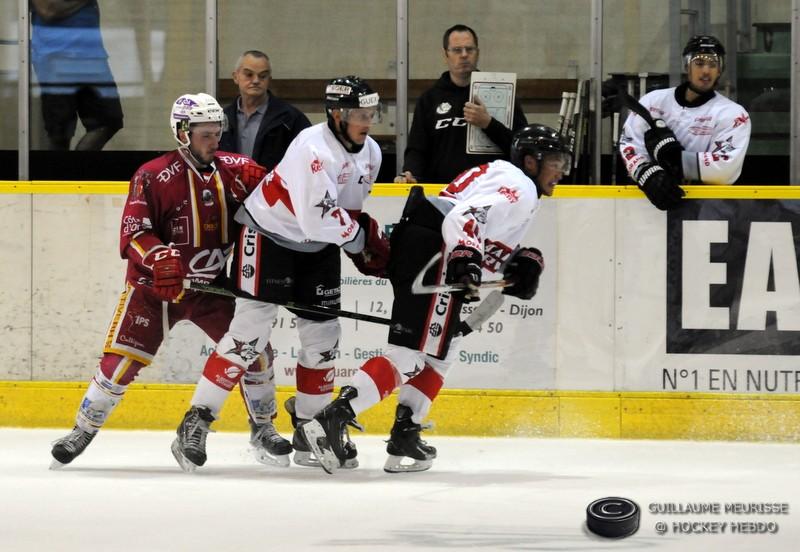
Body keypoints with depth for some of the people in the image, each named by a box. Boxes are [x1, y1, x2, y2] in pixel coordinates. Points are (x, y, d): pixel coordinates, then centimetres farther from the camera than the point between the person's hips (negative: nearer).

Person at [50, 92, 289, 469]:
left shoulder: (233, 170, -1)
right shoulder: (153, 177, -13)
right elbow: (132, 233, -18)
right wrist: (158, 257, -36)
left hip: (213, 285, 4)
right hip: (154, 284, -3)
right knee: (121, 360, -8)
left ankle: (263, 429, 13)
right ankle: (83, 431, 8)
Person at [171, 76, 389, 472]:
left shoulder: (370, 153, 2)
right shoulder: (314, 149, -27)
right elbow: (317, 218, -32)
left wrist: (370, 241, 2)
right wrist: (359, 238, -18)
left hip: (318, 248, 8)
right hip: (268, 235, -8)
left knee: (323, 335, 6)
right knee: (250, 329, -14)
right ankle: (197, 420, -11)